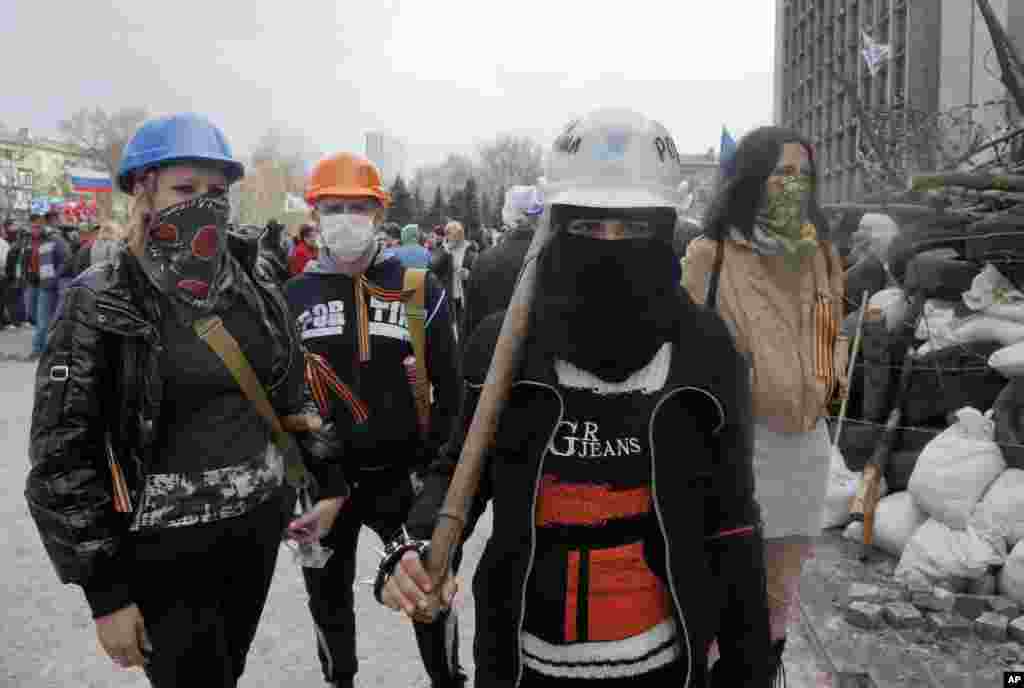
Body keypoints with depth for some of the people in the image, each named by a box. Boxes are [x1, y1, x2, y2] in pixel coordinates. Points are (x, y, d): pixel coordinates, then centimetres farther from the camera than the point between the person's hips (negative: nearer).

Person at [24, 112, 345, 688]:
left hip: (260, 527, 5)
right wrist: (105, 591, -13)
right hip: (162, 550, -4)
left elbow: (294, 404, 15)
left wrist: (327, 483, 8)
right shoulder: (102, 307, -11)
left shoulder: (261, 298, 4)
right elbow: (61, 458, -12)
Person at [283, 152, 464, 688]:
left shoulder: (419, 288, -5)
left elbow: (448, 385, -1)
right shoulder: (292, 296, 0)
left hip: (402, 473, -2)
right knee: (327, 595, 19)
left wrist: (438, 465, -3)